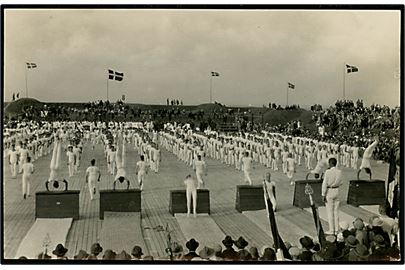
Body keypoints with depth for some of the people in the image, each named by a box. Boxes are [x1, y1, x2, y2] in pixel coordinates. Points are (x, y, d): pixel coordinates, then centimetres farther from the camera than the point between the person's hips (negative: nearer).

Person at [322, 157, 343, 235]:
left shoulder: (328, 172, -15)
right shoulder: (339, 172, 0)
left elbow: (325, 184, -15)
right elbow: (341, 182, 10)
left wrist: (323, 195, -10)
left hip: (329, 191, -5)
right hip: (336, 191, 5)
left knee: (330, 211, 1)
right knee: (336, 211, 11)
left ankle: (331, 230, 2)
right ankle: (336, 229, 15)